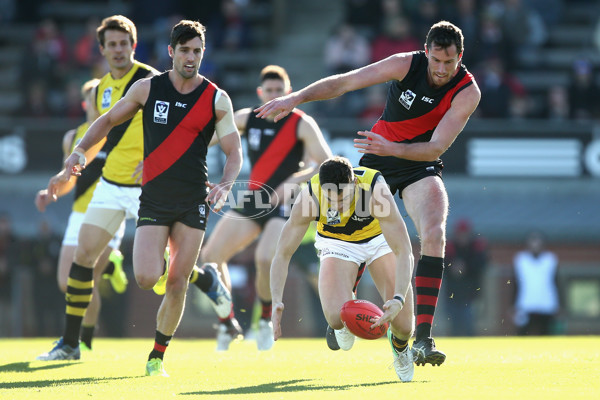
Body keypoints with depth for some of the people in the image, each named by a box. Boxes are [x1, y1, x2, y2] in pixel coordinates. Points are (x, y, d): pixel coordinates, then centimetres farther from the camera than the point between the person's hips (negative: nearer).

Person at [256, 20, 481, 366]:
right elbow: (344, 82, -17)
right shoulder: (407, 65, -17)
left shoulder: (467, 92, -20)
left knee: (434, 235, -25)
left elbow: (436, 147, -25)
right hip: (377, 162, 2)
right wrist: (298, 97, -28)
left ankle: (423, 339, -30)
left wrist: (392, 149, -41)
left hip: (420, 167, -2)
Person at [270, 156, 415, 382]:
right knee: (337, 318, -25)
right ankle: (343, 324, 15)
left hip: (379, 237, 0)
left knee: (403, 325, -13)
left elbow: (403, 252, -36)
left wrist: (399, 299, -50)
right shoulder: (308, 200, -33)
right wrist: (277, 301, -39)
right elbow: (282, 254, -24)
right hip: (337, 243, 1)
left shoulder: (377, 193, -37)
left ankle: (399, 346, 27)